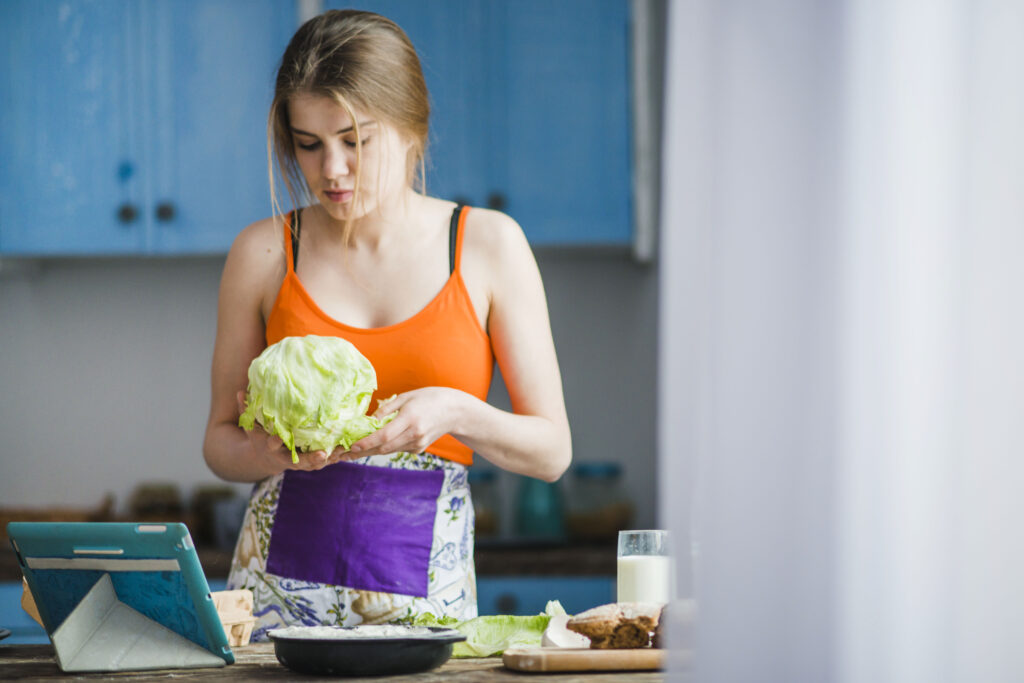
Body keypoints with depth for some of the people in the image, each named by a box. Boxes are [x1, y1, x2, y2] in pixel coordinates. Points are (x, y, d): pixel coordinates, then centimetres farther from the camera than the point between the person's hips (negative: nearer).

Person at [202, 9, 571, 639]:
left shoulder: (489, 245, 2)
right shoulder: (263, 254, 4)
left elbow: (551, 450, 4)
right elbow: (220, 444, 12)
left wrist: (458, 414, -14)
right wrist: (273, 451, -9)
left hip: (425, 595, 0)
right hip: (280, 584, 0)